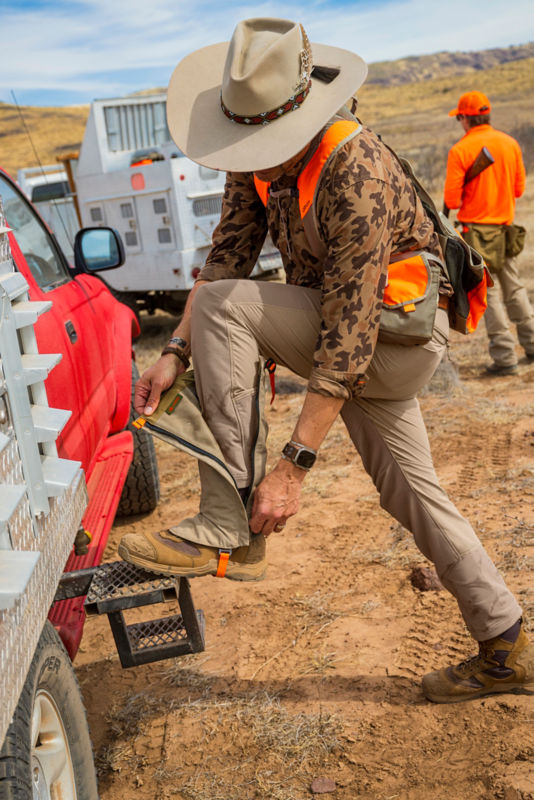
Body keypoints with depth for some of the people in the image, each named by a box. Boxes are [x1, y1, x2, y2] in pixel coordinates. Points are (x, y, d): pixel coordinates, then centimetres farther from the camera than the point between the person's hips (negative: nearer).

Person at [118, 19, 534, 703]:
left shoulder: (358, 176, -28)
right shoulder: (258, 161, -3)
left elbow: (349, 336, -32)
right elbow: (226, 256, -1)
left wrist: (293, 467, -33)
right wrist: (177, 353, -14)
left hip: (399, 334, -8)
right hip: (344, 320, 9)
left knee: (223, 306, -23)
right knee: (408, 491, 11)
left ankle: (228, 530, -21)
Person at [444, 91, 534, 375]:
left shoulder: (460, 151, -12)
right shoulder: (510, 143, 4)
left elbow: (451, 199, -13)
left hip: (476, 228, -5)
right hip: (506, 224, 5)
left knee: (488, 291, 0)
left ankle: (504, 357, 0)